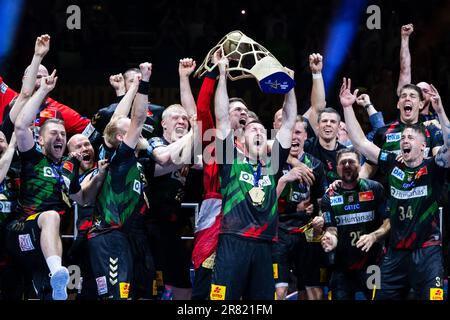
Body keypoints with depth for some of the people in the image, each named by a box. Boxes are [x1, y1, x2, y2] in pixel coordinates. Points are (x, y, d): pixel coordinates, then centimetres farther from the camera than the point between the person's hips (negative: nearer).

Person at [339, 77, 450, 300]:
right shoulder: (393, 164, 7)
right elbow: (360, 142, 9)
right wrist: (347, 107, 4)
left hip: (427, 250, -4)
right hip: (395, 251, 4)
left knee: (432, 297, -9)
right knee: (383, 297, 6)